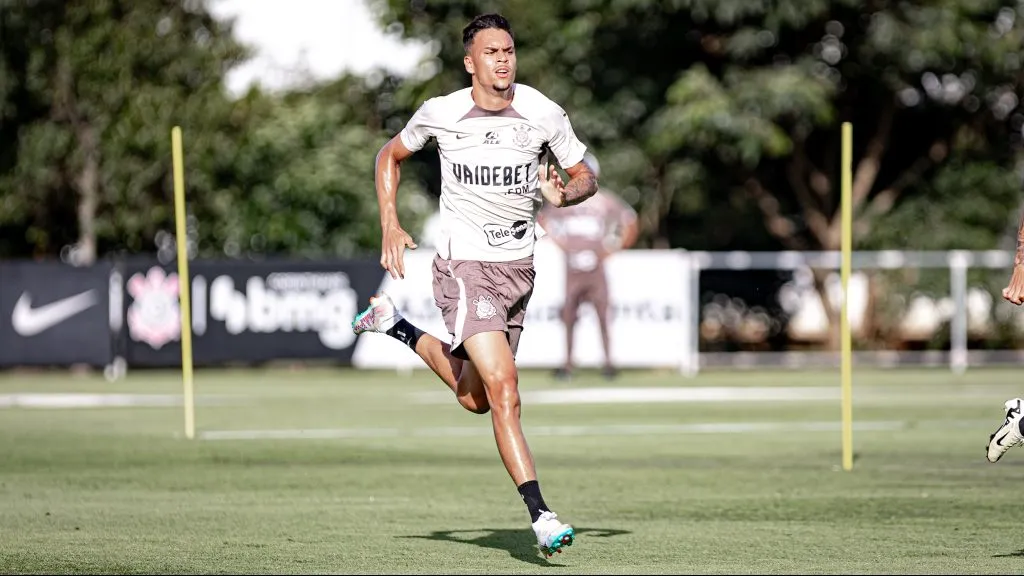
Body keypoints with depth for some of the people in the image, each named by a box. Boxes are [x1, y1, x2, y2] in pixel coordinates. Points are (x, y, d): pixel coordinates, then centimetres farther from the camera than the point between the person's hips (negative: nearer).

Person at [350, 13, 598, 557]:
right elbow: (390, 155, 11)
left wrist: (564, 195, -17)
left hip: (519, 267, 4)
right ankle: (541, 517, -21)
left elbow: (585, 175, 7)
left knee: (476, 399, 18)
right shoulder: (440, 114, -8)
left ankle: (397, 326, 41)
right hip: (465, 267, -4)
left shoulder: (543, 113, -5)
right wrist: (389, 227, 1)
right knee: (503, 389, -20)